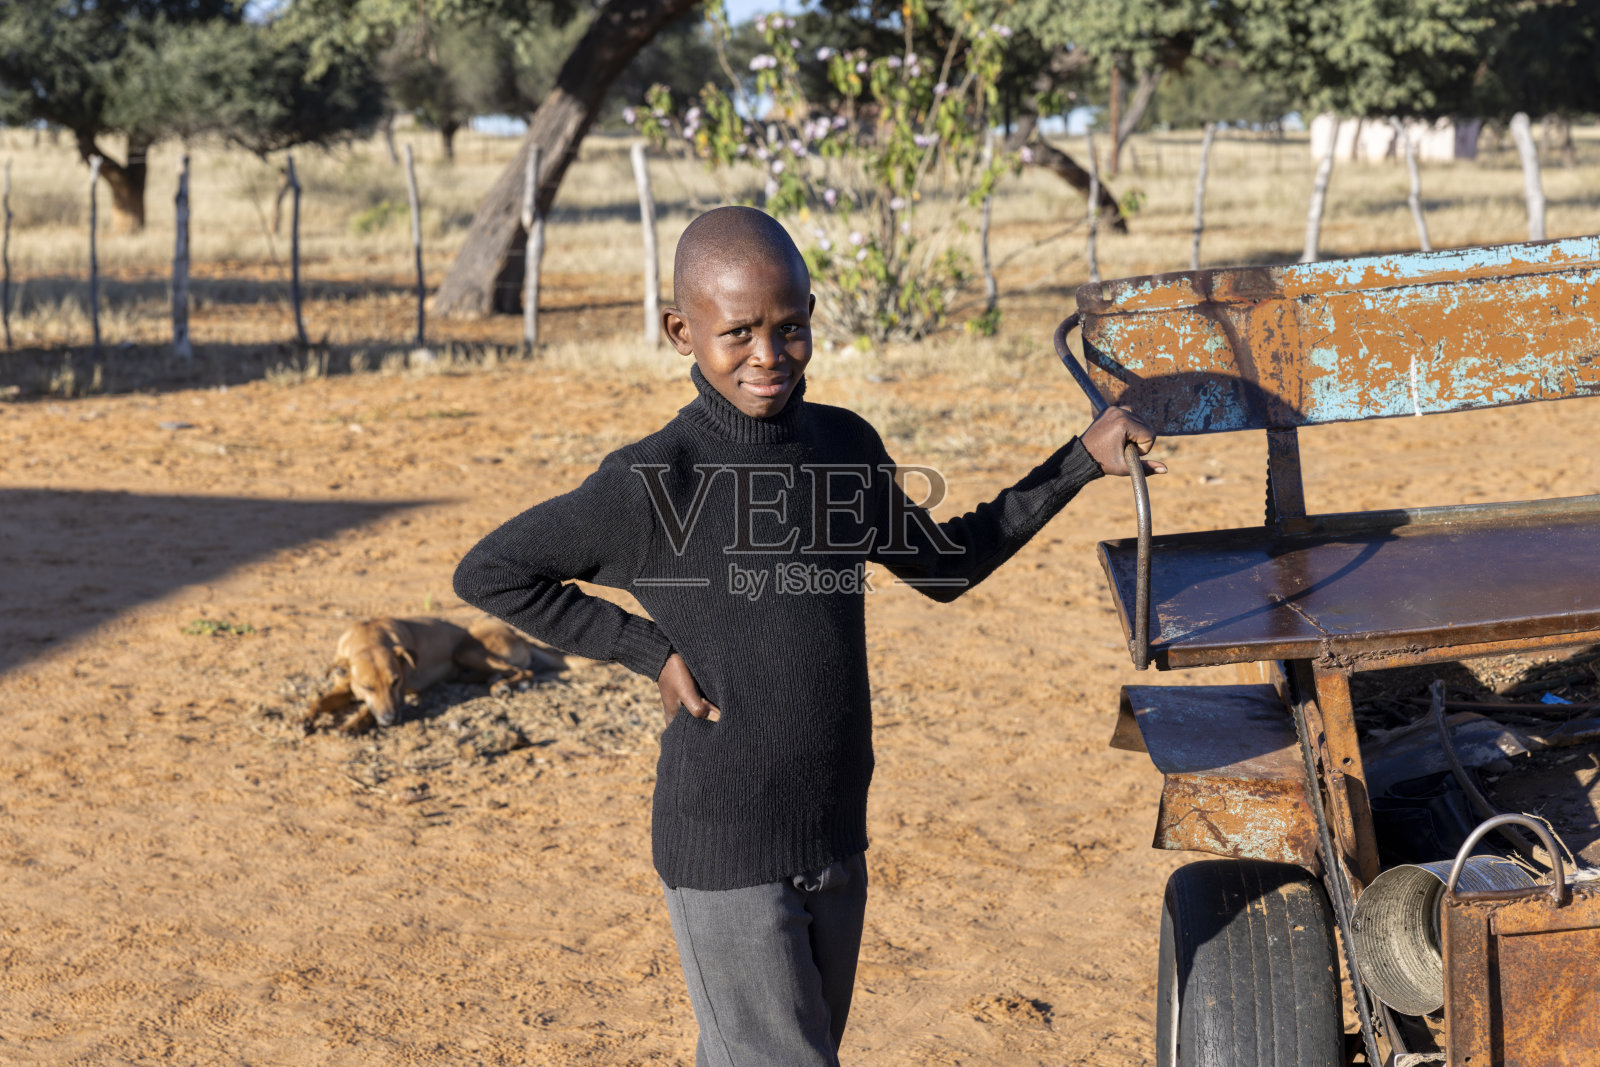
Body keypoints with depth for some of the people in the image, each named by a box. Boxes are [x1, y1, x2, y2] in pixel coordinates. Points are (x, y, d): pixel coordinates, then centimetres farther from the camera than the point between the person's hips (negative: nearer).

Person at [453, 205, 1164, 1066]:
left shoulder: (846, 447, 1)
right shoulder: (653, 485, -17)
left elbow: (943, 565, 16)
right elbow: (488, 574, -9)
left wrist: (1082, 461, 11)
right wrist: (651, 651, -12)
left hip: (835, 841, 6)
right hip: (722, 857, -6)